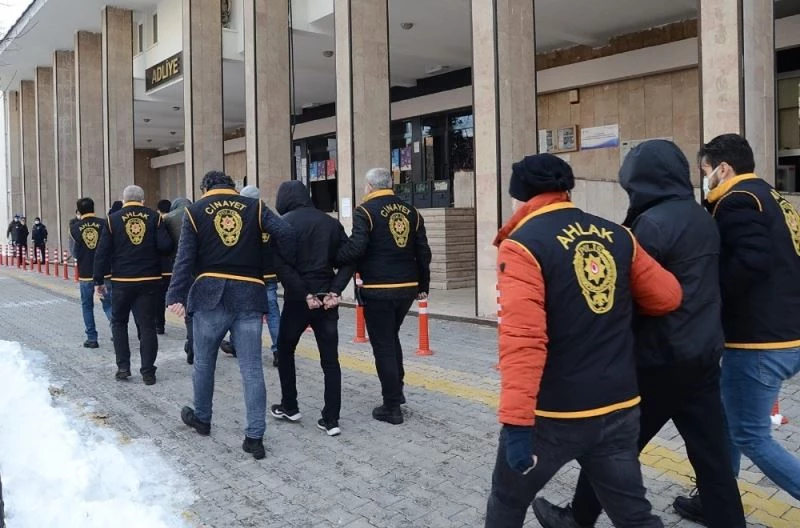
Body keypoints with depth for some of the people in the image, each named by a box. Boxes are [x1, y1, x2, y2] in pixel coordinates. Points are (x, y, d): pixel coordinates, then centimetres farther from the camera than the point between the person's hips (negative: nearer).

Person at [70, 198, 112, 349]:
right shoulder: (103, 224, -6)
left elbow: (73, 252, -1)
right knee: (108, 303, 10)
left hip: (85, 273, 0)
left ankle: (92, 338, 13)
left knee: (87, 305, 14)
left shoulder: (74, 228, -4)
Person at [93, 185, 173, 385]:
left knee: (119, 322, 18)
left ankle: (123, 367, 14)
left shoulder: (113, 219, 1)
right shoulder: (153, 217, 0)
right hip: (149, 280, 0)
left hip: (122, 280, 0)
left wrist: (99, 280, 5)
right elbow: (166, 246, -10)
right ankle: (148, 372, 5)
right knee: (147, 325, 5)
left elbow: (102, 253, -1)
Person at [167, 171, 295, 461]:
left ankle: (201, 418, 36)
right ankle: (255, 437, 3)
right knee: (252, 368, 3)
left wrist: (176, 296, -9)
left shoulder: (195, 211, 6)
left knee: (204, 361, 18)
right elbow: (285, 233, -8)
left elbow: (185, 258, -3)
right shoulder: (253, 207, 8)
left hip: (210, 293, 0)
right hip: (248, 295, 1)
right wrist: (289, 269, 3)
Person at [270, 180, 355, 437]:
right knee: (330, 358, 6)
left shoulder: (284, 223, -4)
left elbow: (282, 265, -16)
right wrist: (335, 291, -7)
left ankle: (289, 407, 27)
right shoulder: (331, 222, 8)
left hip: (297, 298, -3)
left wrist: (304, 295, -14)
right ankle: (331, 419, 4)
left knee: (285, 350, 19)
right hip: (326, 298, 3)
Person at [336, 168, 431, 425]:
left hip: (378, 289, -6)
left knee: (383, 346, 3)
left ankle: (392, 407, 8)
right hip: (407, 288, 6)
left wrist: (332, 258, -7)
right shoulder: (411, 211, 10)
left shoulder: (365, 211, -7)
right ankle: (397, 390, 32)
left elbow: (356, 248, -21)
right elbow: (423, 252, 10)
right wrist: (423, 285, 17)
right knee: (392, 338, 25)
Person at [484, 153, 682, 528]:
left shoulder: (522, 245, -13)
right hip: (619, 406, 5)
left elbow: (522, 339, -23)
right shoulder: (617, 235, 3)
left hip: (552, 414, -4)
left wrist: (516, 422, -25)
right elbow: (667, 297, 9)